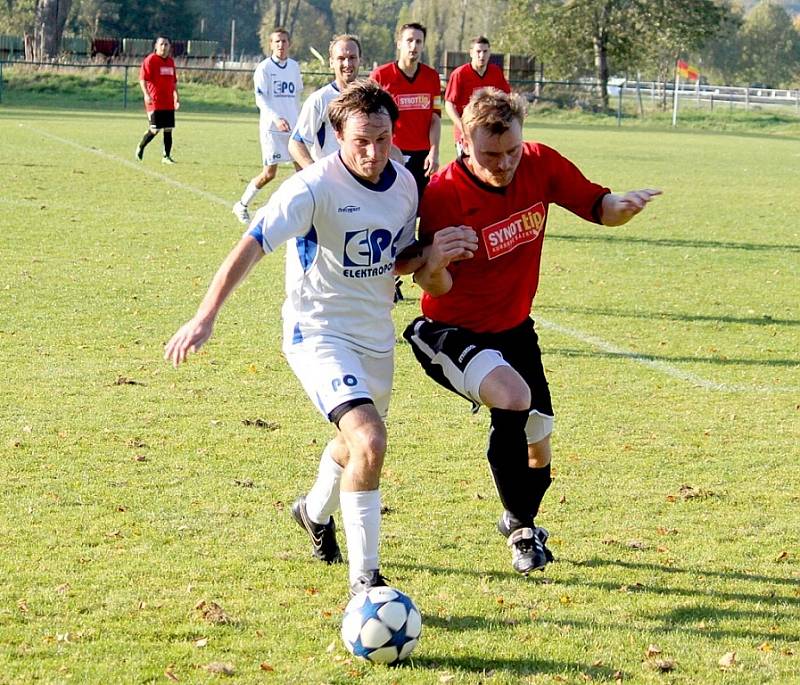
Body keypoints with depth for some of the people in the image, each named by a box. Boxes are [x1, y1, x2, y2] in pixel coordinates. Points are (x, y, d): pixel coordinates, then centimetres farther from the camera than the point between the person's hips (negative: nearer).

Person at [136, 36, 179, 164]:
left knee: (168, 129, 3)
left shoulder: (171, 61, 13)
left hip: (168, 102, 6)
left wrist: (176, 96, 17)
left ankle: (167, 156, 9)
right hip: (154, 101, -6)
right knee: (155, 129, -9)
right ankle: (140, 148, 15)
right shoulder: (150, 60, -7)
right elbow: (142, 79, -13)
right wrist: (146, 94, -25)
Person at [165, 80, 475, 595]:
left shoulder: (405, 184, -2)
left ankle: (316, 512, 60)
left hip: (376, 334, 7)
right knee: (370, 442, -25)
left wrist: (430, 257, -11)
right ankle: (364, 576, -14)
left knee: (356, 443, 27)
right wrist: (205, 318, -35)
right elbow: (251, 246, -26)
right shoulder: (315, 188, -22)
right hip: (319, 333, -7)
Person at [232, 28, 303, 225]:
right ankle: (241, 205, 13)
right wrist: (276, 118, -27)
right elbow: (260, 98, -14)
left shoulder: (294, 67, 10)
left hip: (294, 127, 5)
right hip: (271, 127, -5)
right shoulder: (264, 68, -7)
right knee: (269, 173, -4)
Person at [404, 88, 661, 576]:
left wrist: (622, 206, -24)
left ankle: (520, 522, 46)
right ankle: (521, 527, -12)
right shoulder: (443, 195, -25)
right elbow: (438, 288, -23)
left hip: (515, 329, 6)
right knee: (513, 396, -33)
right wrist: (433, 267, -46)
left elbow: (596, 206, -1)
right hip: (453, 332, -5)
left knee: (538, 447, 12)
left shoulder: (540, 164, -13)